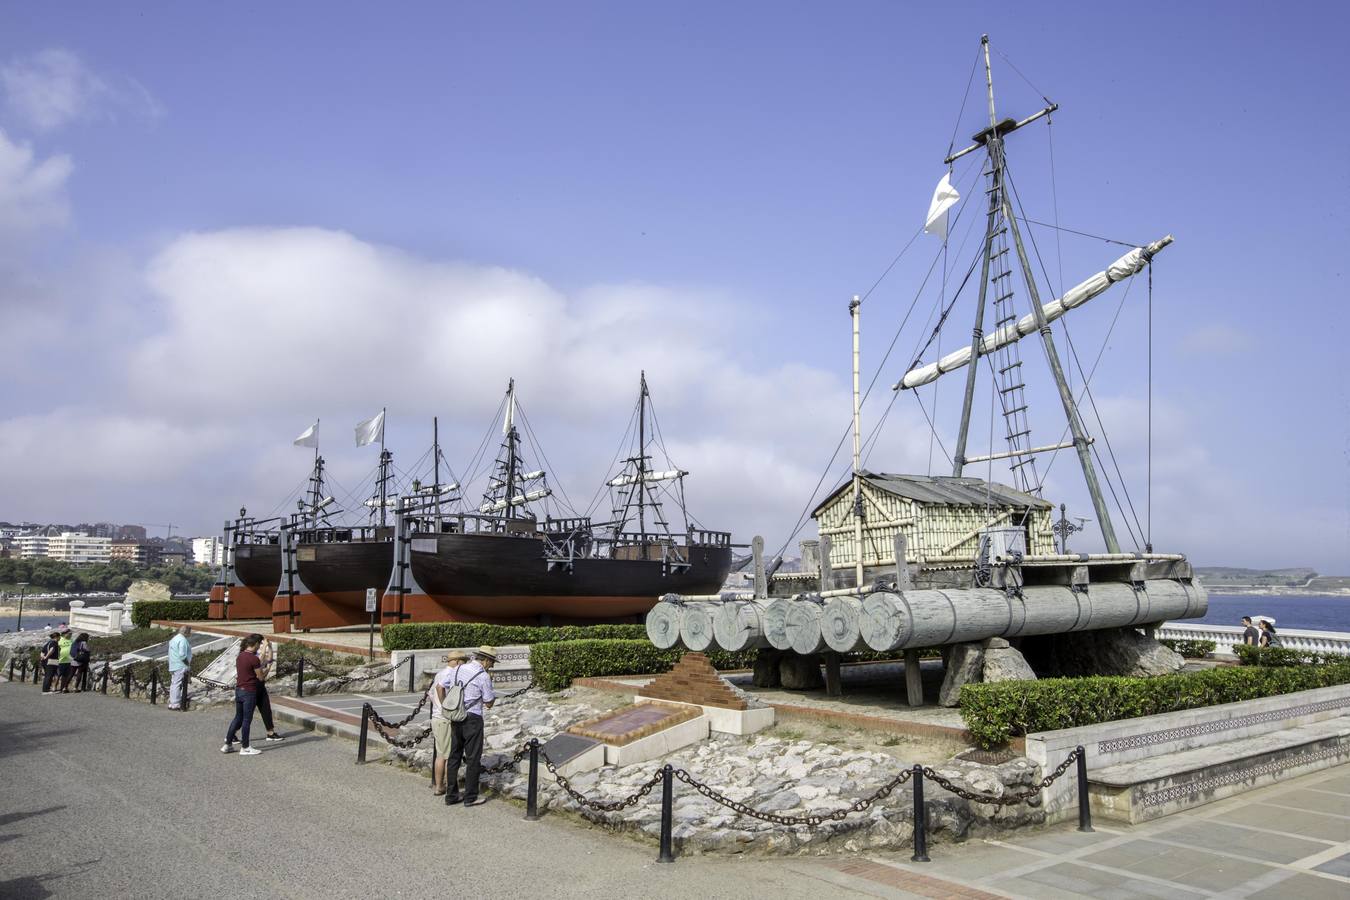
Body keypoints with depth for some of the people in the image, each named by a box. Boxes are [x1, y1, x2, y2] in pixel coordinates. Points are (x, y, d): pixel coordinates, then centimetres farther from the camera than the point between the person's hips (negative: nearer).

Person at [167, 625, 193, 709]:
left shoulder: (174, 639, 17)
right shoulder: (182, 640, -15)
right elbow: (182, 655, -22)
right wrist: (188, 665, -14)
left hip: (173, 667, 10)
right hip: (181, 667, -10)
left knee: (174, 684, 14)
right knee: (178, 685, -7)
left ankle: (172, 703, 19)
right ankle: (175, 704, -6)